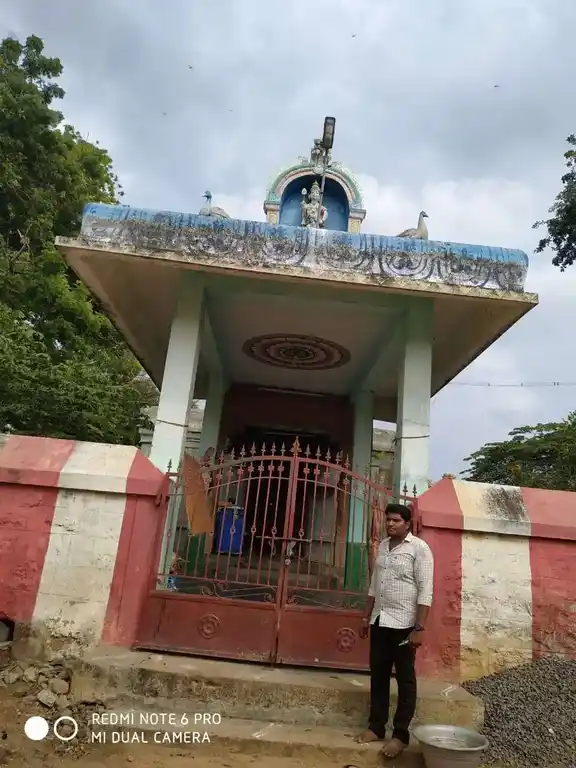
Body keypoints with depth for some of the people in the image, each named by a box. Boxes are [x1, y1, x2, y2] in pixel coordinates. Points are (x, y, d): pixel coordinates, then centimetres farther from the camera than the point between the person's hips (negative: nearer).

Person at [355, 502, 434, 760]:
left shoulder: (419, 548, -11)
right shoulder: (382, 546, 9)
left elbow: (425, 591, -14)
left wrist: (419, 628, -19)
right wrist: (366, 616, 16)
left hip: (403, 623, -6)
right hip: (380, 621, 7)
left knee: (405, 679, 4)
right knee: (378, 675, 12)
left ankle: (400, 734, 15)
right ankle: (376, 727, 24)